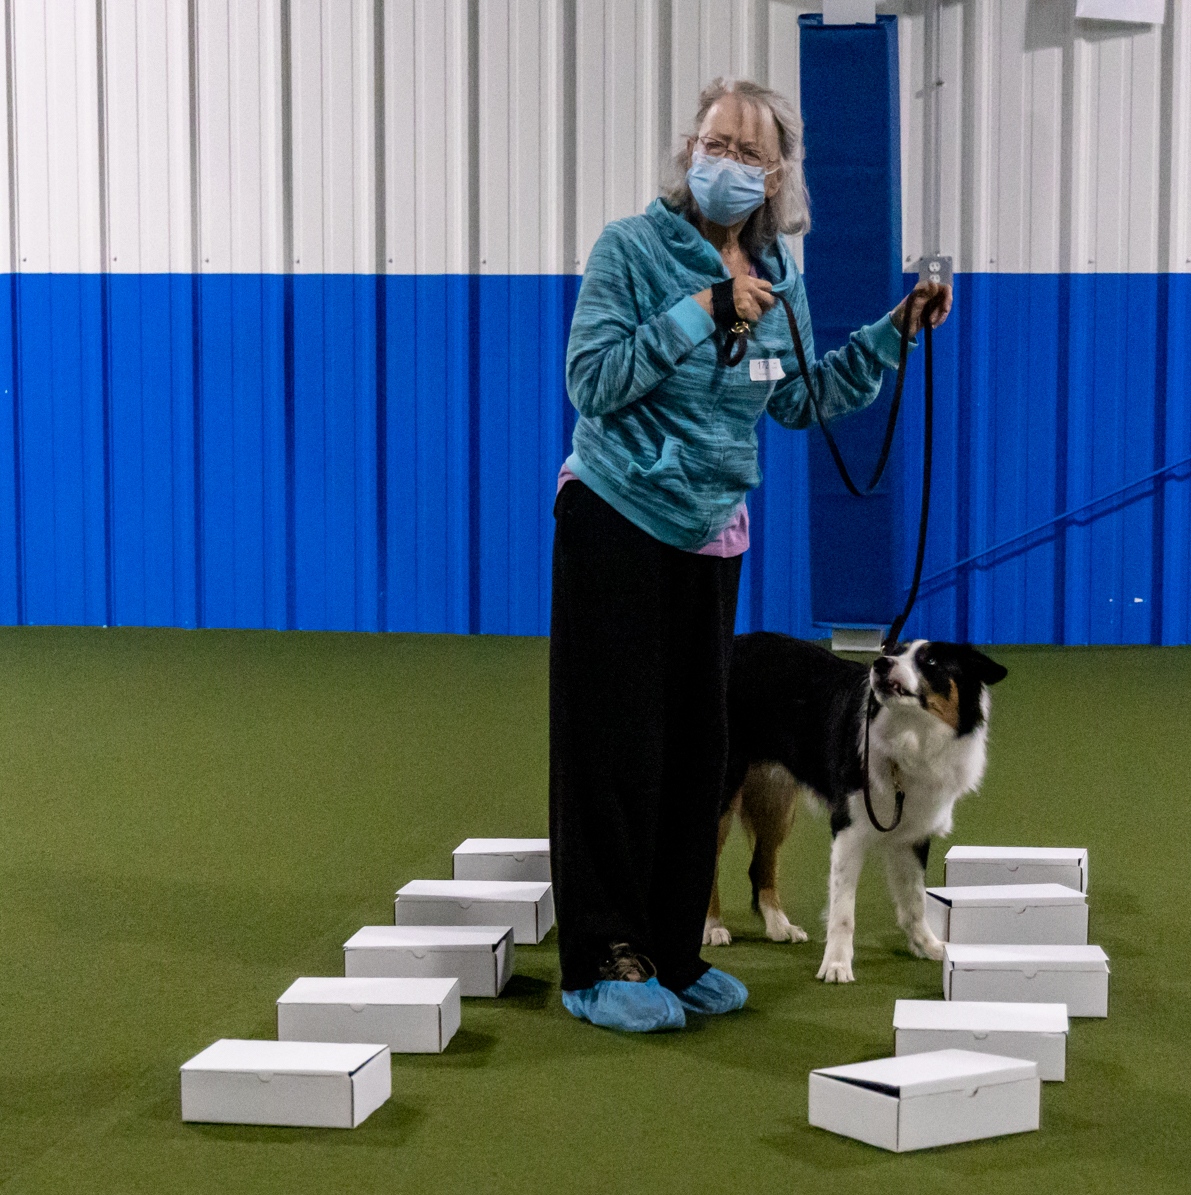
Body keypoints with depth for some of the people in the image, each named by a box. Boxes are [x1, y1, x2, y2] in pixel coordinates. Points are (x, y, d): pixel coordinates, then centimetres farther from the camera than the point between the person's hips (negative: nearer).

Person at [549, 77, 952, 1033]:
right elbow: (593, 380, -20)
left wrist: (894, 334, 6)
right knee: (616, 740, -5)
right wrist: (699, 312, -24)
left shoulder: (779, 275, 5)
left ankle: (673, 954, 19)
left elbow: (801, 400, 14)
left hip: (712, 531, 6)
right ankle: (604, 962, 4)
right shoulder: (632, 250, -12)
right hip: (617, 522, -6)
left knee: (699, 739, 8)